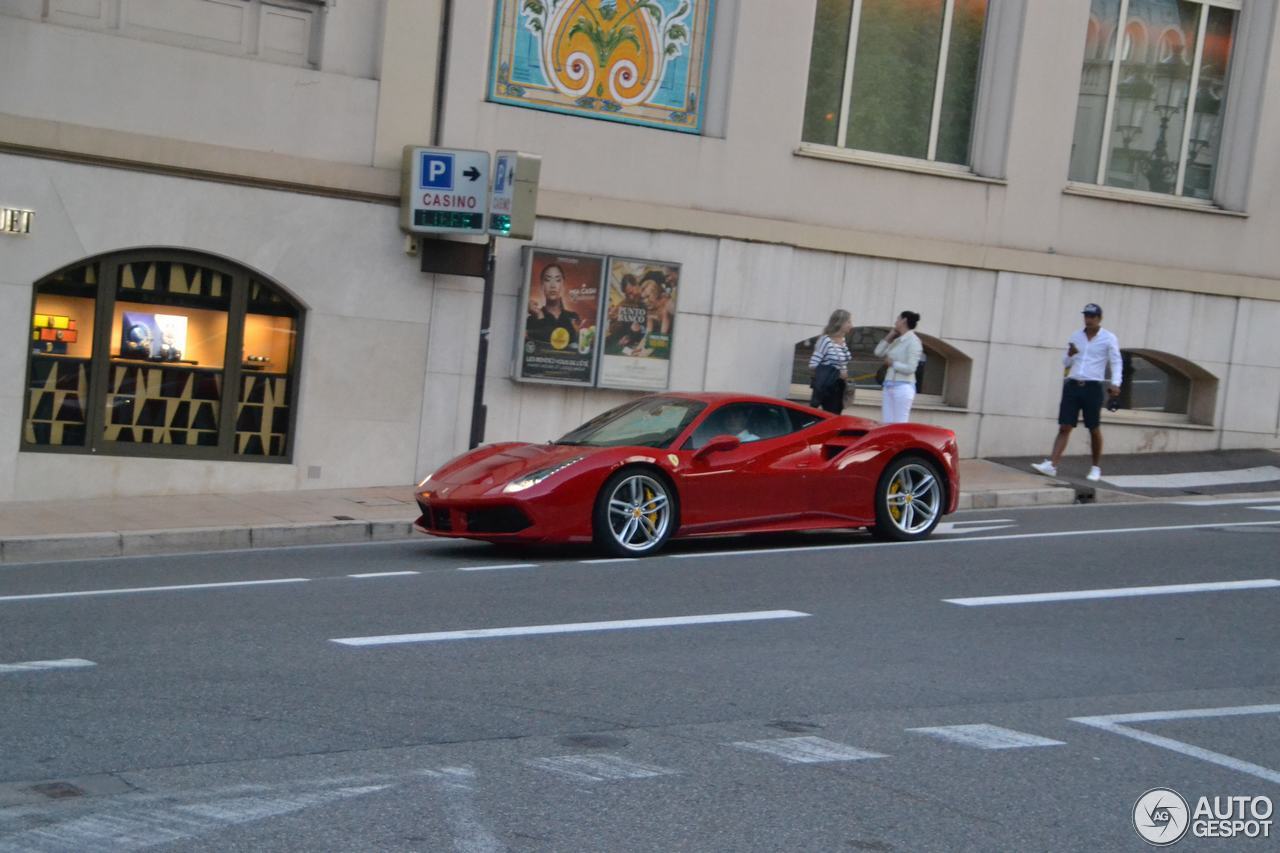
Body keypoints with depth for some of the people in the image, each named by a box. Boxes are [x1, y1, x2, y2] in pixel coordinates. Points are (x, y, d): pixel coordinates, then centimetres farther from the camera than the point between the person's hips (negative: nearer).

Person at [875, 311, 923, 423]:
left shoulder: (913, 341, -9)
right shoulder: (897, 341, 14)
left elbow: (910, 368, -16)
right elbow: (878, 353, 17)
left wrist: (892, 363, -5)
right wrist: (889, 337, 11)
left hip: (903, 387, -8)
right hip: (889, 386, 8)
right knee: (886, 424, 4)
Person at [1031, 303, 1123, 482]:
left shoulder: (1109, 339, 1)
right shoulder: (1075, 336, 13)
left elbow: (1116, 362, -3)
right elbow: (1066, 363, 19)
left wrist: (1115, 383, -18)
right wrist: (1070, 355, -5)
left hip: (1093, 387, -3)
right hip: (1072, 385, 3)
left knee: (1094, 429, 5)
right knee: (1064, 427, -5)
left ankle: (1096, 468, 18)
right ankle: (1051, 465, -14)